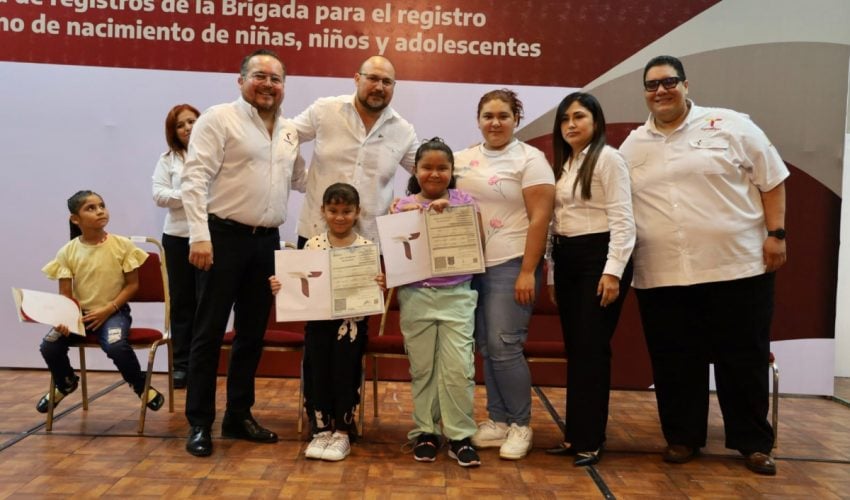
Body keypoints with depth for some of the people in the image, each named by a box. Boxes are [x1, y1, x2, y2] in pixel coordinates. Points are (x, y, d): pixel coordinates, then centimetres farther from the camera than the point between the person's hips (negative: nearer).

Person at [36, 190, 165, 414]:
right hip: (80, 312, 3)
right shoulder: (67, 252, -3)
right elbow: (65, 294, -2)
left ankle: (140, 385, 0)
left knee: (116, 345, -32)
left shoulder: (122, 245, -7)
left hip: (114, 311, -3)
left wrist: (108, 310, -14)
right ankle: (65, 383, 19)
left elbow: (132, 285, -3)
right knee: (49, 345, -18)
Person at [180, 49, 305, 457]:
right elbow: (195, 179, -12)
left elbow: (301, 178, 23)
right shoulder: (219, 119, -5)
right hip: (225, 236, -6)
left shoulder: (290, 131, 14)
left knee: (252, 332, 12)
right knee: (210, 331, 0)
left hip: (267, 240, 6)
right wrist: (200, 235, -20)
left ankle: (239, 415, 24)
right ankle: (199, 422, 10)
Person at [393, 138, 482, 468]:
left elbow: (479, 244, -5)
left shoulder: (463, 201, 5)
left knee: (458, 367, -4)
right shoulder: (404, 206, 5)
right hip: (416, 295, 1)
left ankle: (460, 436, 9)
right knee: (422, 367, 7)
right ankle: (425, 432, 21)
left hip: (457, 294, 0)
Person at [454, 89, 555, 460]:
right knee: (486, 348, 9)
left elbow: (540, 218, -10)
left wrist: (528, 271, -15)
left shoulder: (529, 159, -4)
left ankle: (520, 425, 9)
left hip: (511, 265, -5)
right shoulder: (462, 160, 11)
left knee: (504, 346, -8)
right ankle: (498, 420, 22)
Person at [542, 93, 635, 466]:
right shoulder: (563, 164, 17)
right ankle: (575, 433, 19)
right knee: (574, 349, 10)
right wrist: (552, 273, 14)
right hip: (566, 259, 7)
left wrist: (613, 270, -19)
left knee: (592, 348, -4)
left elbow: (622, 218, -12)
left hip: (598, 256, -7)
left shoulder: (608, 158, -5)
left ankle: (590, 440, 5)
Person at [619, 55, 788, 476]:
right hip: (661, 277, 3)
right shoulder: (633, 145, 10)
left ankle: (754, 442, 22)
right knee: (674, 364, 9)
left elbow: (771, 180, 3)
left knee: (743, 360, 6)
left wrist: (776, 234, -4)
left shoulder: (731, 126, 2)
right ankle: (682, 437, 25)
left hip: (737, 267, -2)